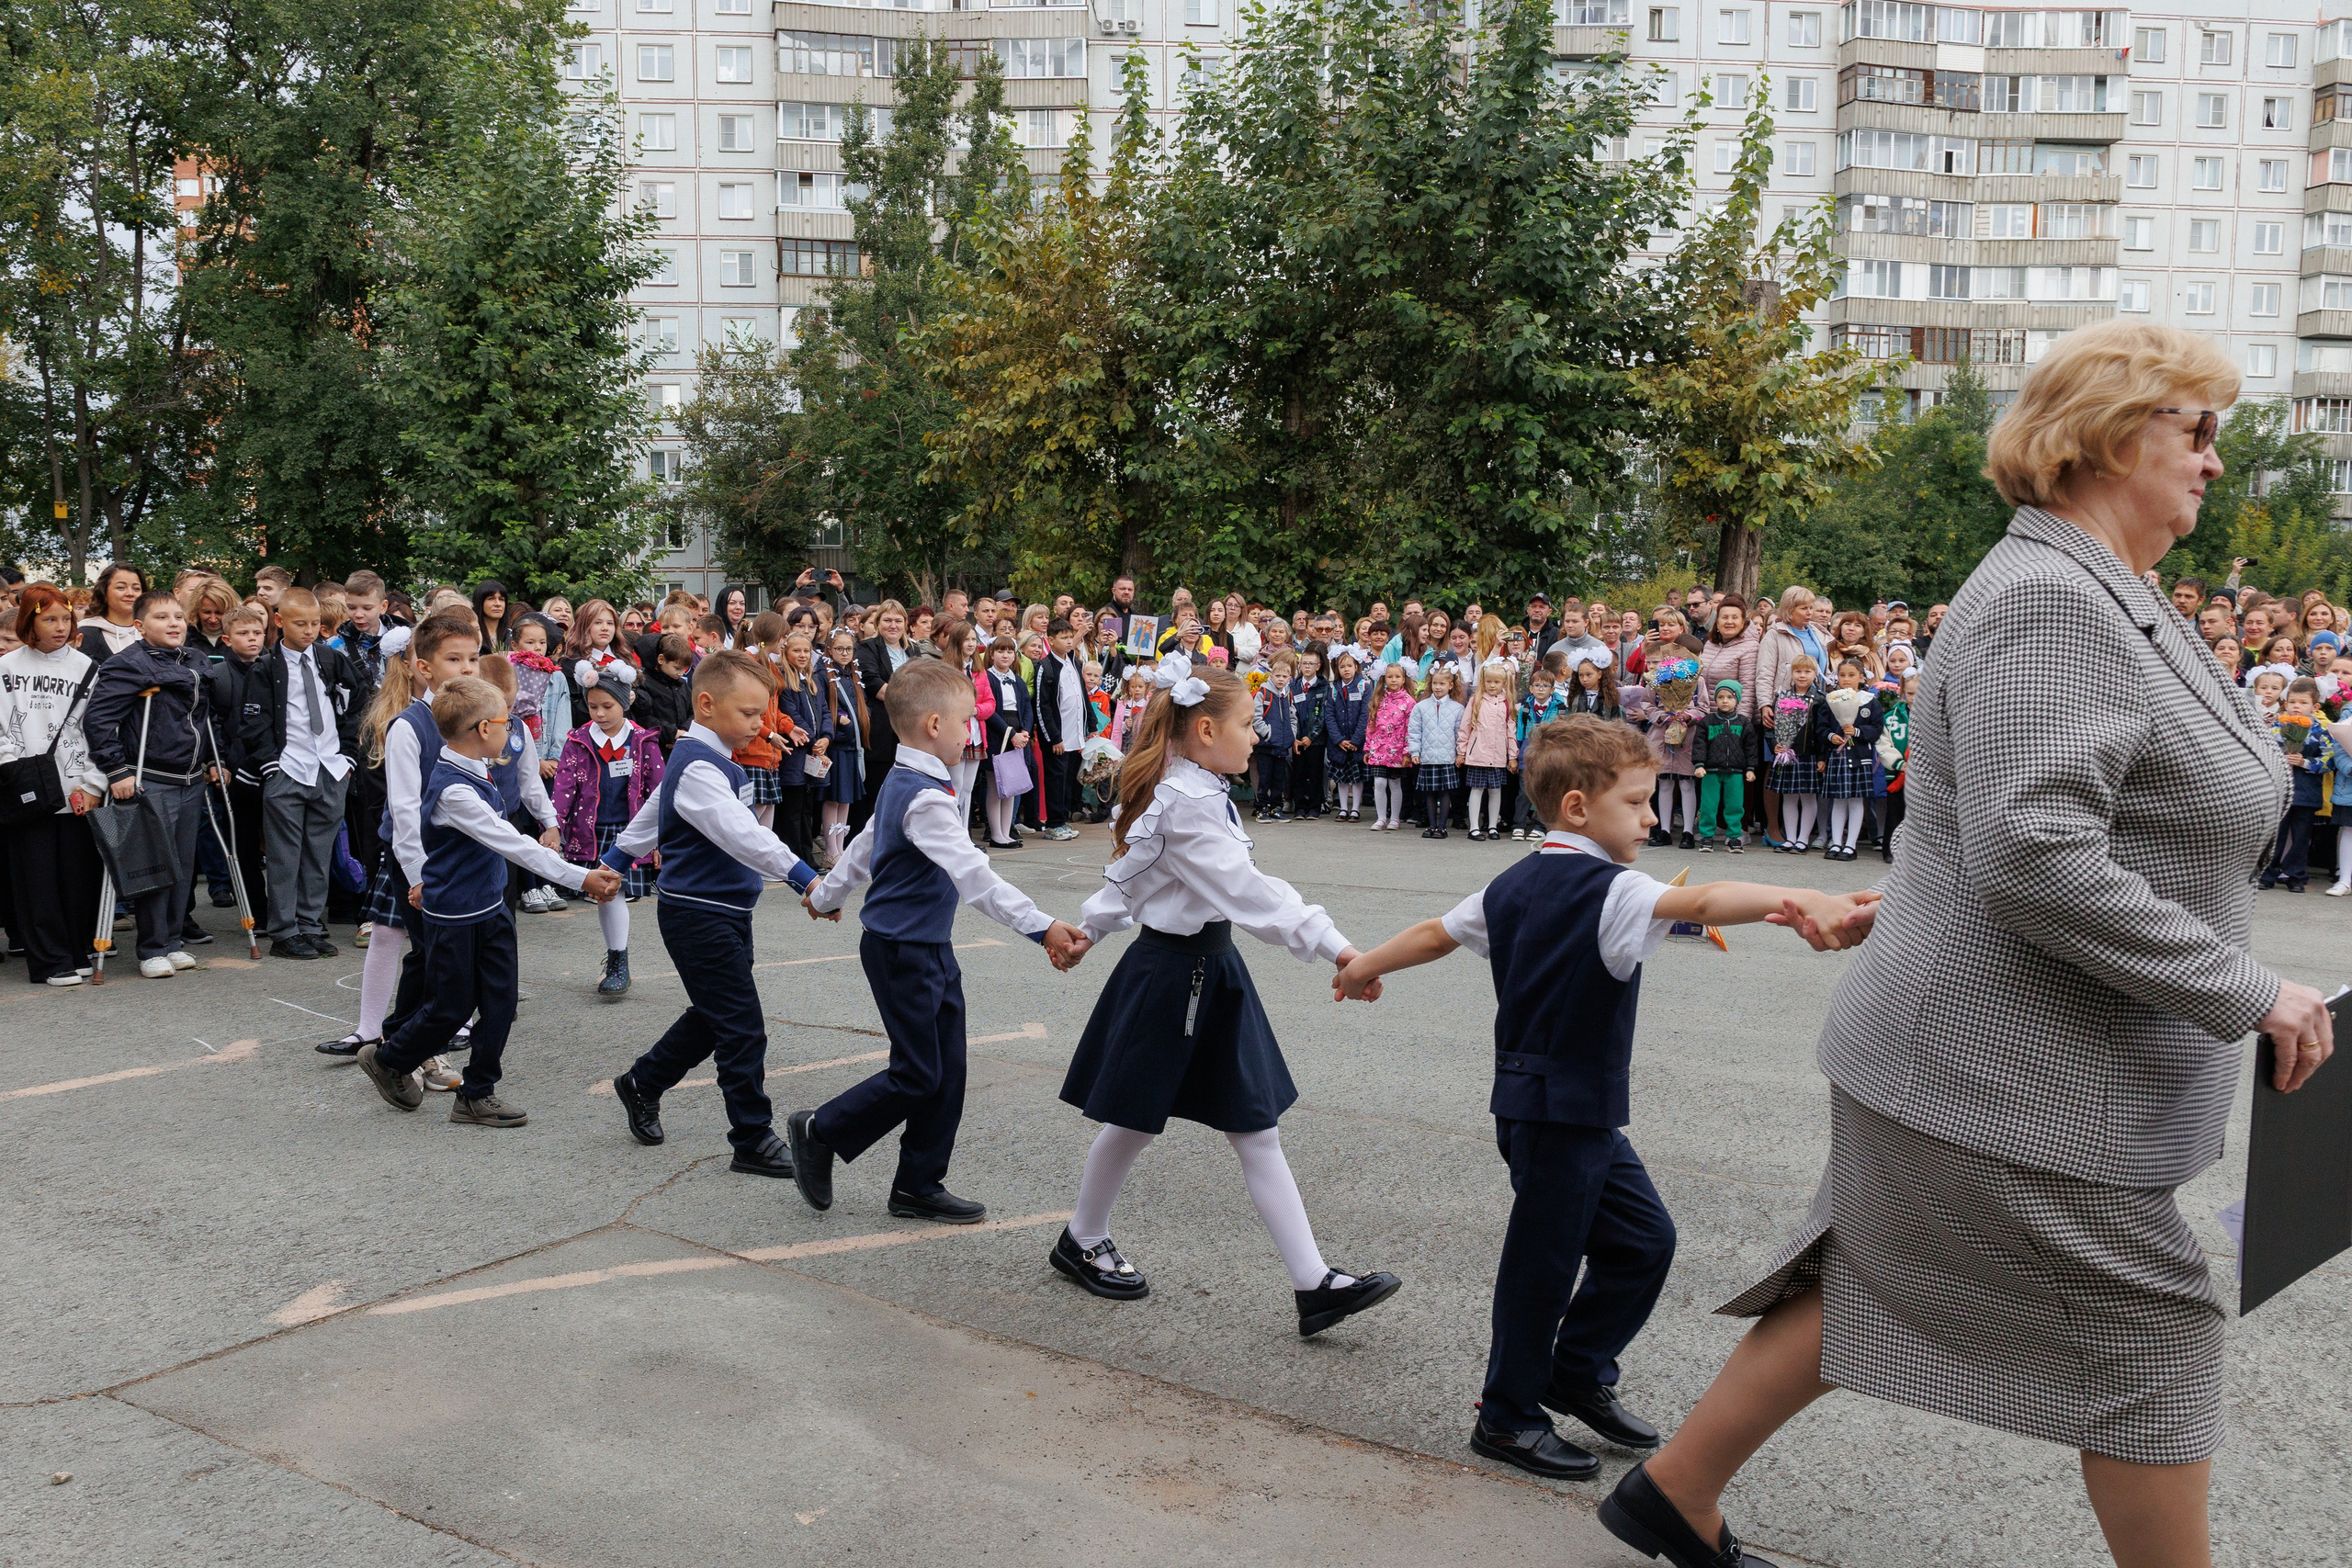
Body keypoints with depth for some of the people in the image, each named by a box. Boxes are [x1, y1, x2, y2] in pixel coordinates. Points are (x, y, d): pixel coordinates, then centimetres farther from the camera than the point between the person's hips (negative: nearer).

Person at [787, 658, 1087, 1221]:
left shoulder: (902, 784, 9)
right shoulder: (926, 799, -24)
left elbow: (865, 845, 25)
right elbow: (974, 876, -36)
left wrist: (828, 895, 40)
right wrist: (1043, 927, -42)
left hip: (932, 948, 10)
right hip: (902, 952, -10)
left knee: (947, 1073, 11)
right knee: (917, 1076, 0)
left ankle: (919, 1185, 21)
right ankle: (819, 1133, 20)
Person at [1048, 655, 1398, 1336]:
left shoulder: (1182, 793, 7)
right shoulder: (1190, 806, -23)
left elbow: (1129, 872, 19)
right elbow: (1249, 891, -33)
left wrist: (1091, 928, 30)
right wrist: (1331, 946, -38)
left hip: (1211, 970, 9)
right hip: (1169, 973, -9)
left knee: (1258, 1130, 5)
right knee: (1135, 1120, 11)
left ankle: (1314, 1284, 6)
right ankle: (1081, 1241, 36)